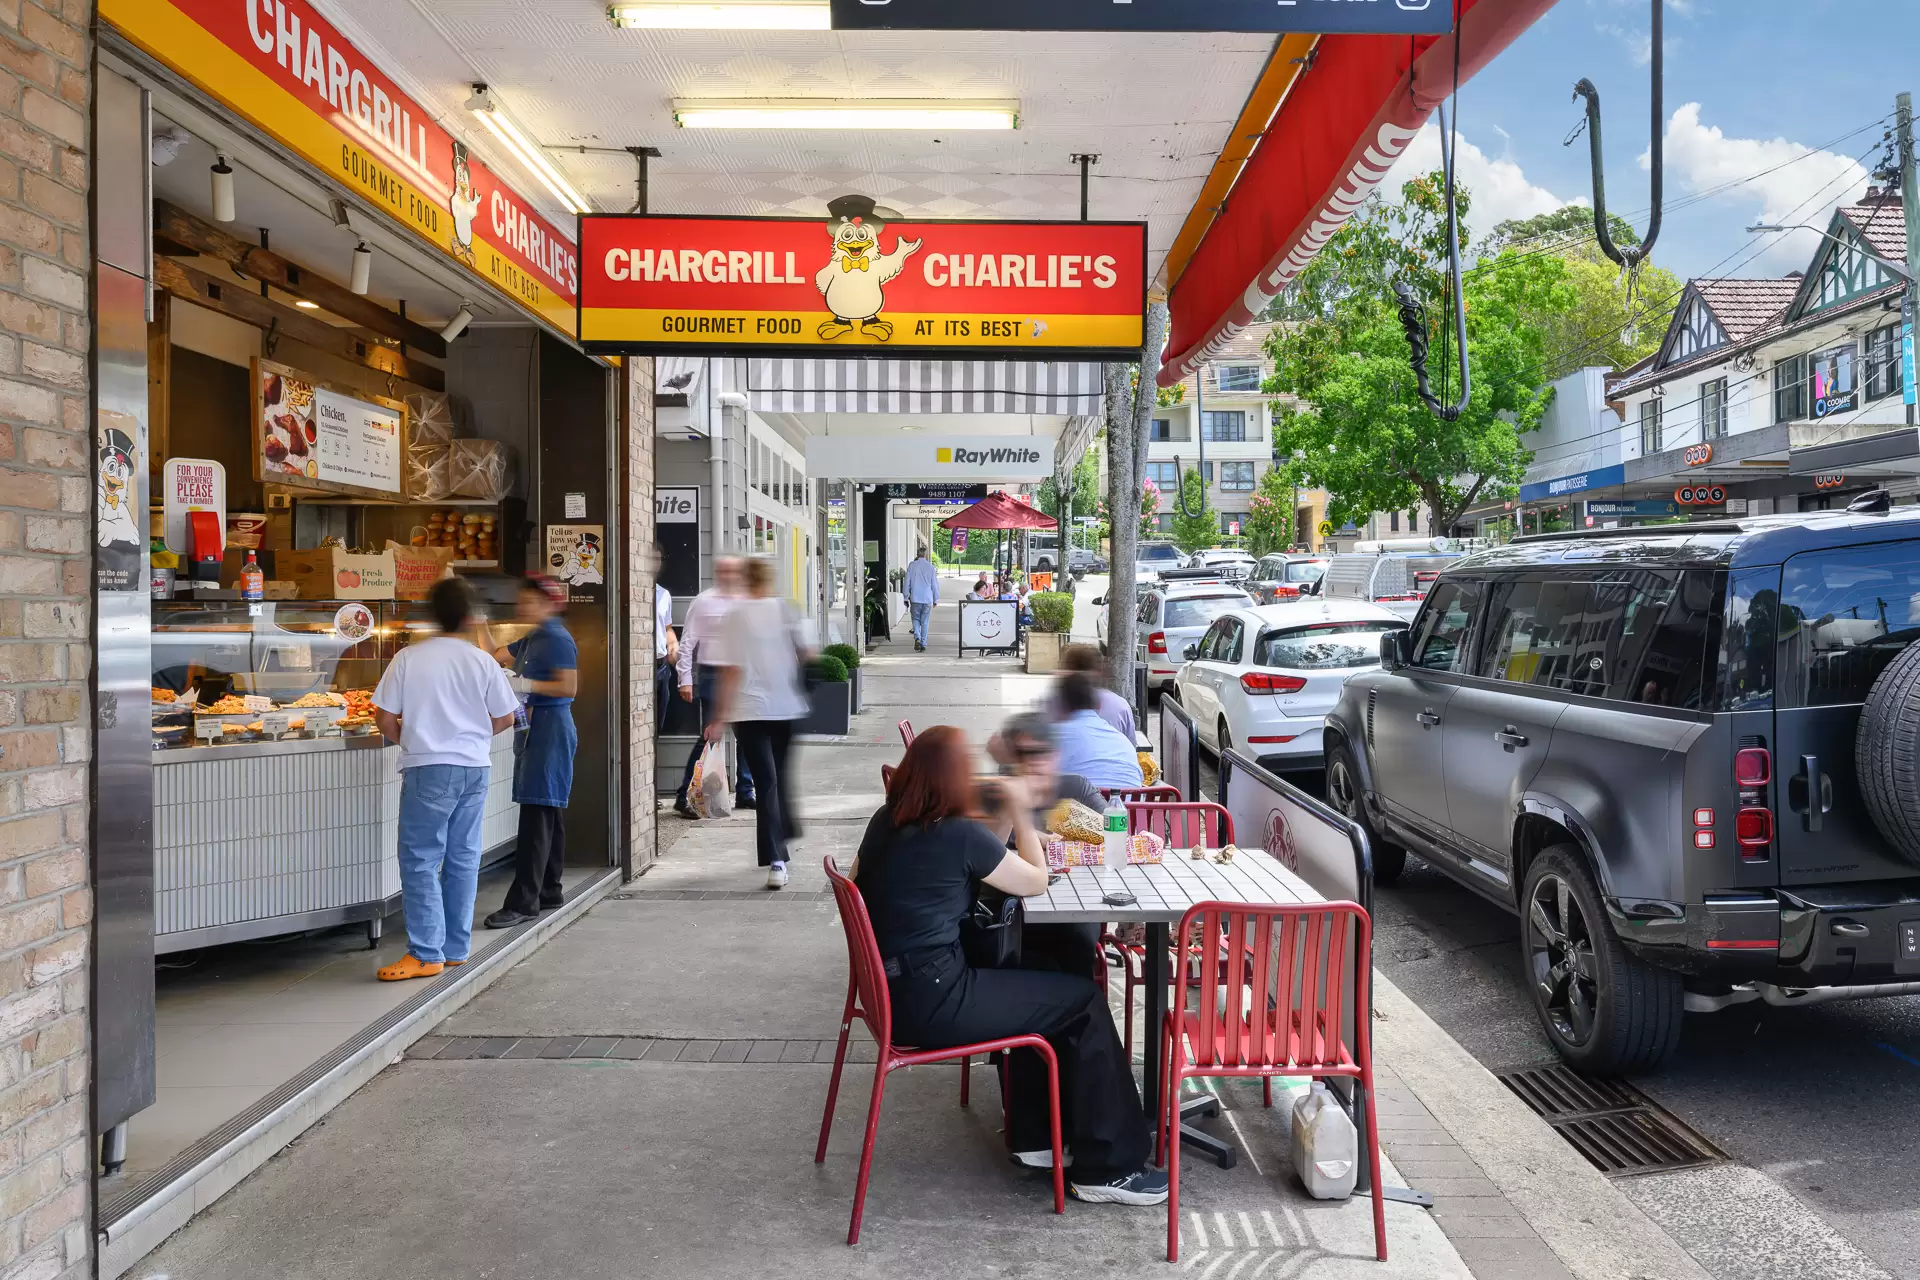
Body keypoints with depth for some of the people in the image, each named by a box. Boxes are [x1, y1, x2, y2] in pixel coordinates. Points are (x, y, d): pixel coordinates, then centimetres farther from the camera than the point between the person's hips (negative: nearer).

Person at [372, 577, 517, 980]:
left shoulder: (409, 658, -6)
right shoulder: (483, 661, 0)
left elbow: (385, 717, -4)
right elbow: (505, 718, 5)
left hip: (429, 768, -3)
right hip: (473, 768, 4)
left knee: (420, 860, 1)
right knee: (463, 858, 11)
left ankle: (426, 954, 0)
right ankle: (456, 947, 19)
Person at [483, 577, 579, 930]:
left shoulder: (557, 639, -12)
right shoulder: (532, 639, 18)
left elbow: (568, 688, -19)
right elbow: (497, 656, 26)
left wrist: (527, 684, -21)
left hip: (550, 727, -10)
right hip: (534, 727, 10)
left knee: (537, 814, -12)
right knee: (548, 813, 13)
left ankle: (524, 901, -13)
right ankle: (549, 891, 20)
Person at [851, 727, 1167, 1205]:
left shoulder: (885, 822, 4)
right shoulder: (958, 833, -19)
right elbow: (1036, 882, -5)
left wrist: (1004, 822, 11)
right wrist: (1018, 814, 4)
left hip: (892, 989, 9)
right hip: (932, 1003, -9)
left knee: (1037, 983, 26)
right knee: (1084, 1001, 4)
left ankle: (1033, 1136, 33)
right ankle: (1108, 1169, 12)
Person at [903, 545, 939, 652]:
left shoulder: (912, 566, -2)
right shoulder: (931, 567, -1)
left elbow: (907, 582, 2)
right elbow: (935, 584, 4)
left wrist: (906, 598, 9)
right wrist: (936, 599, 14)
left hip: (915, 599, 0)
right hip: (927, 599, 1)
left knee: (916, 619, 12)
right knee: (925, 622, 7)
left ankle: (917, 638, -13)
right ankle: (923, 645, 7)